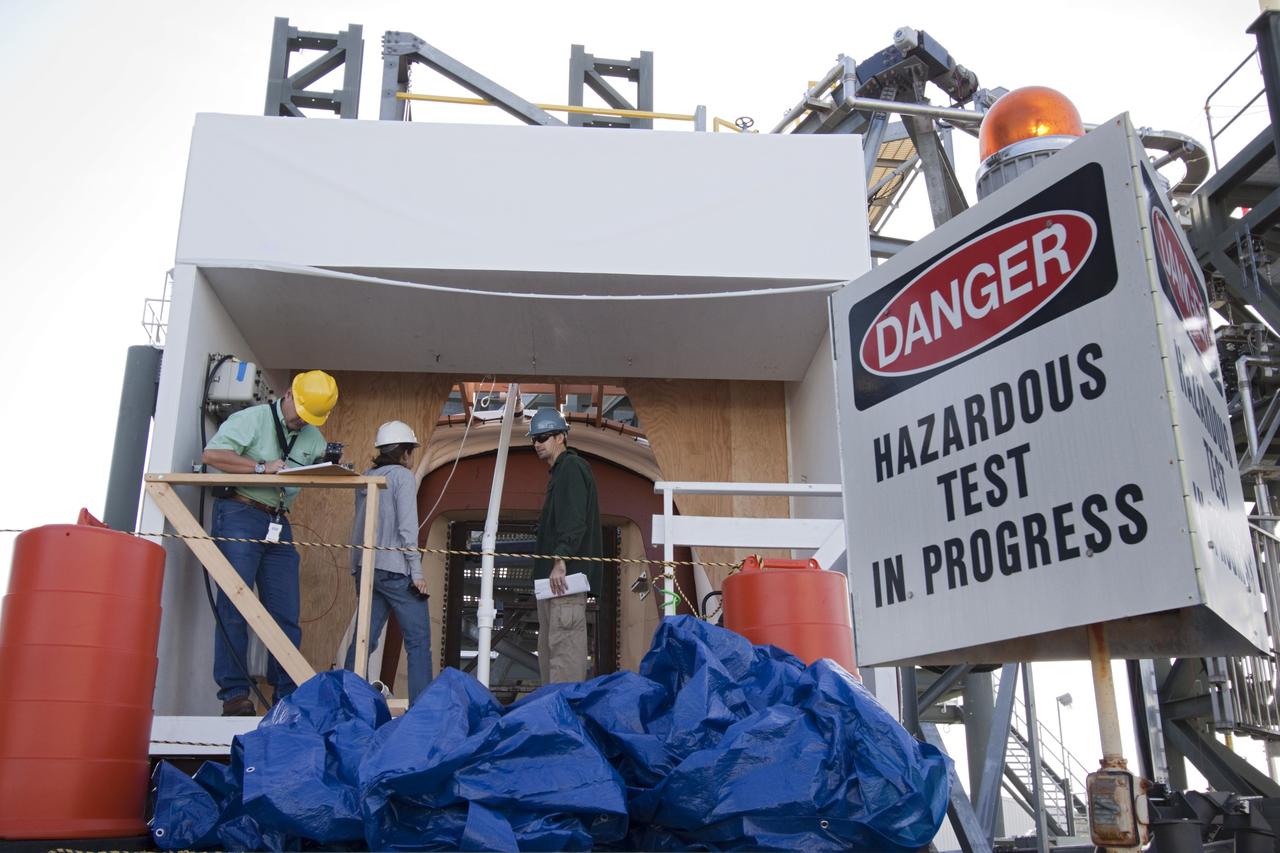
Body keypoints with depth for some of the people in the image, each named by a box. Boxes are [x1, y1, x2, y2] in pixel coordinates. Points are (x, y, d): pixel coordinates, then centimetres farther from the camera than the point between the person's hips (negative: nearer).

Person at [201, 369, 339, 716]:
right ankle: (234, 694, -4)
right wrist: (262, 466, -18)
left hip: (279, 524, 6)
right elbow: (212, 454, -13)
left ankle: (287, 698, 9)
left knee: (286, 614, 4)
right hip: (240, 515, -6)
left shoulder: (313, 437, 16)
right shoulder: (252, 419, -3)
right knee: (234, 606, -8)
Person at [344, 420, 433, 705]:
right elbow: (407, 527, -11)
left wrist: (359, 575, 19)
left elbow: (359, 526, 16)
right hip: (395, 569, -7)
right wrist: (417, 572, -10)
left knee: (364, 639, 9)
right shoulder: (403, 476, -4)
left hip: (366, 567, 7)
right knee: (418, 641, -3)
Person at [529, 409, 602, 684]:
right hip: (553, 578, 11)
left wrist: (560, 561, -25)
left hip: (566, 577, -11)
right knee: (549, 648, 13)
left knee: (563, 644, -12)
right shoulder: (560, 471, 24)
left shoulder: (571, 467, -7)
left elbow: (573, 520, -19)